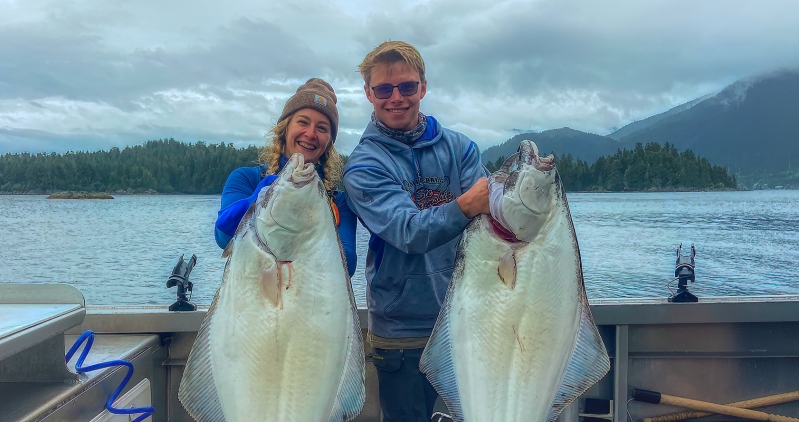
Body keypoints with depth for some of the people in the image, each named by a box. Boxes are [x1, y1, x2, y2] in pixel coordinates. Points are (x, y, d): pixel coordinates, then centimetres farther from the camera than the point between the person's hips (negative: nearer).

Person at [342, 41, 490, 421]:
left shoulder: (458, 147, 2)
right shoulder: (364, 165, -8)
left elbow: (489, 204, -10)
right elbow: (408, 232, -23)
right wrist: (464, 206, -40)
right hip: (404, 329, -3)